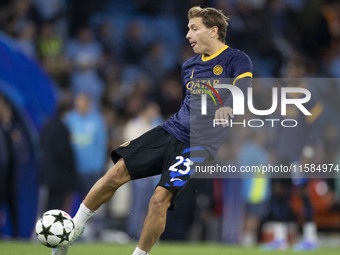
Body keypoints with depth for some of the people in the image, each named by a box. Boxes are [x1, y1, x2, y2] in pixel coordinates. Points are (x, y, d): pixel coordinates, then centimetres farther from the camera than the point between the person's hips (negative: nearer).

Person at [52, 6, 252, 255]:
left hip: (198, 146, -6)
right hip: (169, 131, 6)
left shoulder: (236, 60, -6)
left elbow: (243, 89, -26)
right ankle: (71, 233, 5)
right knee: (117, 173, -7)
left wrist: (227, 106, -46)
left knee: (160, 199, -20)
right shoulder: (190, 66, 16)